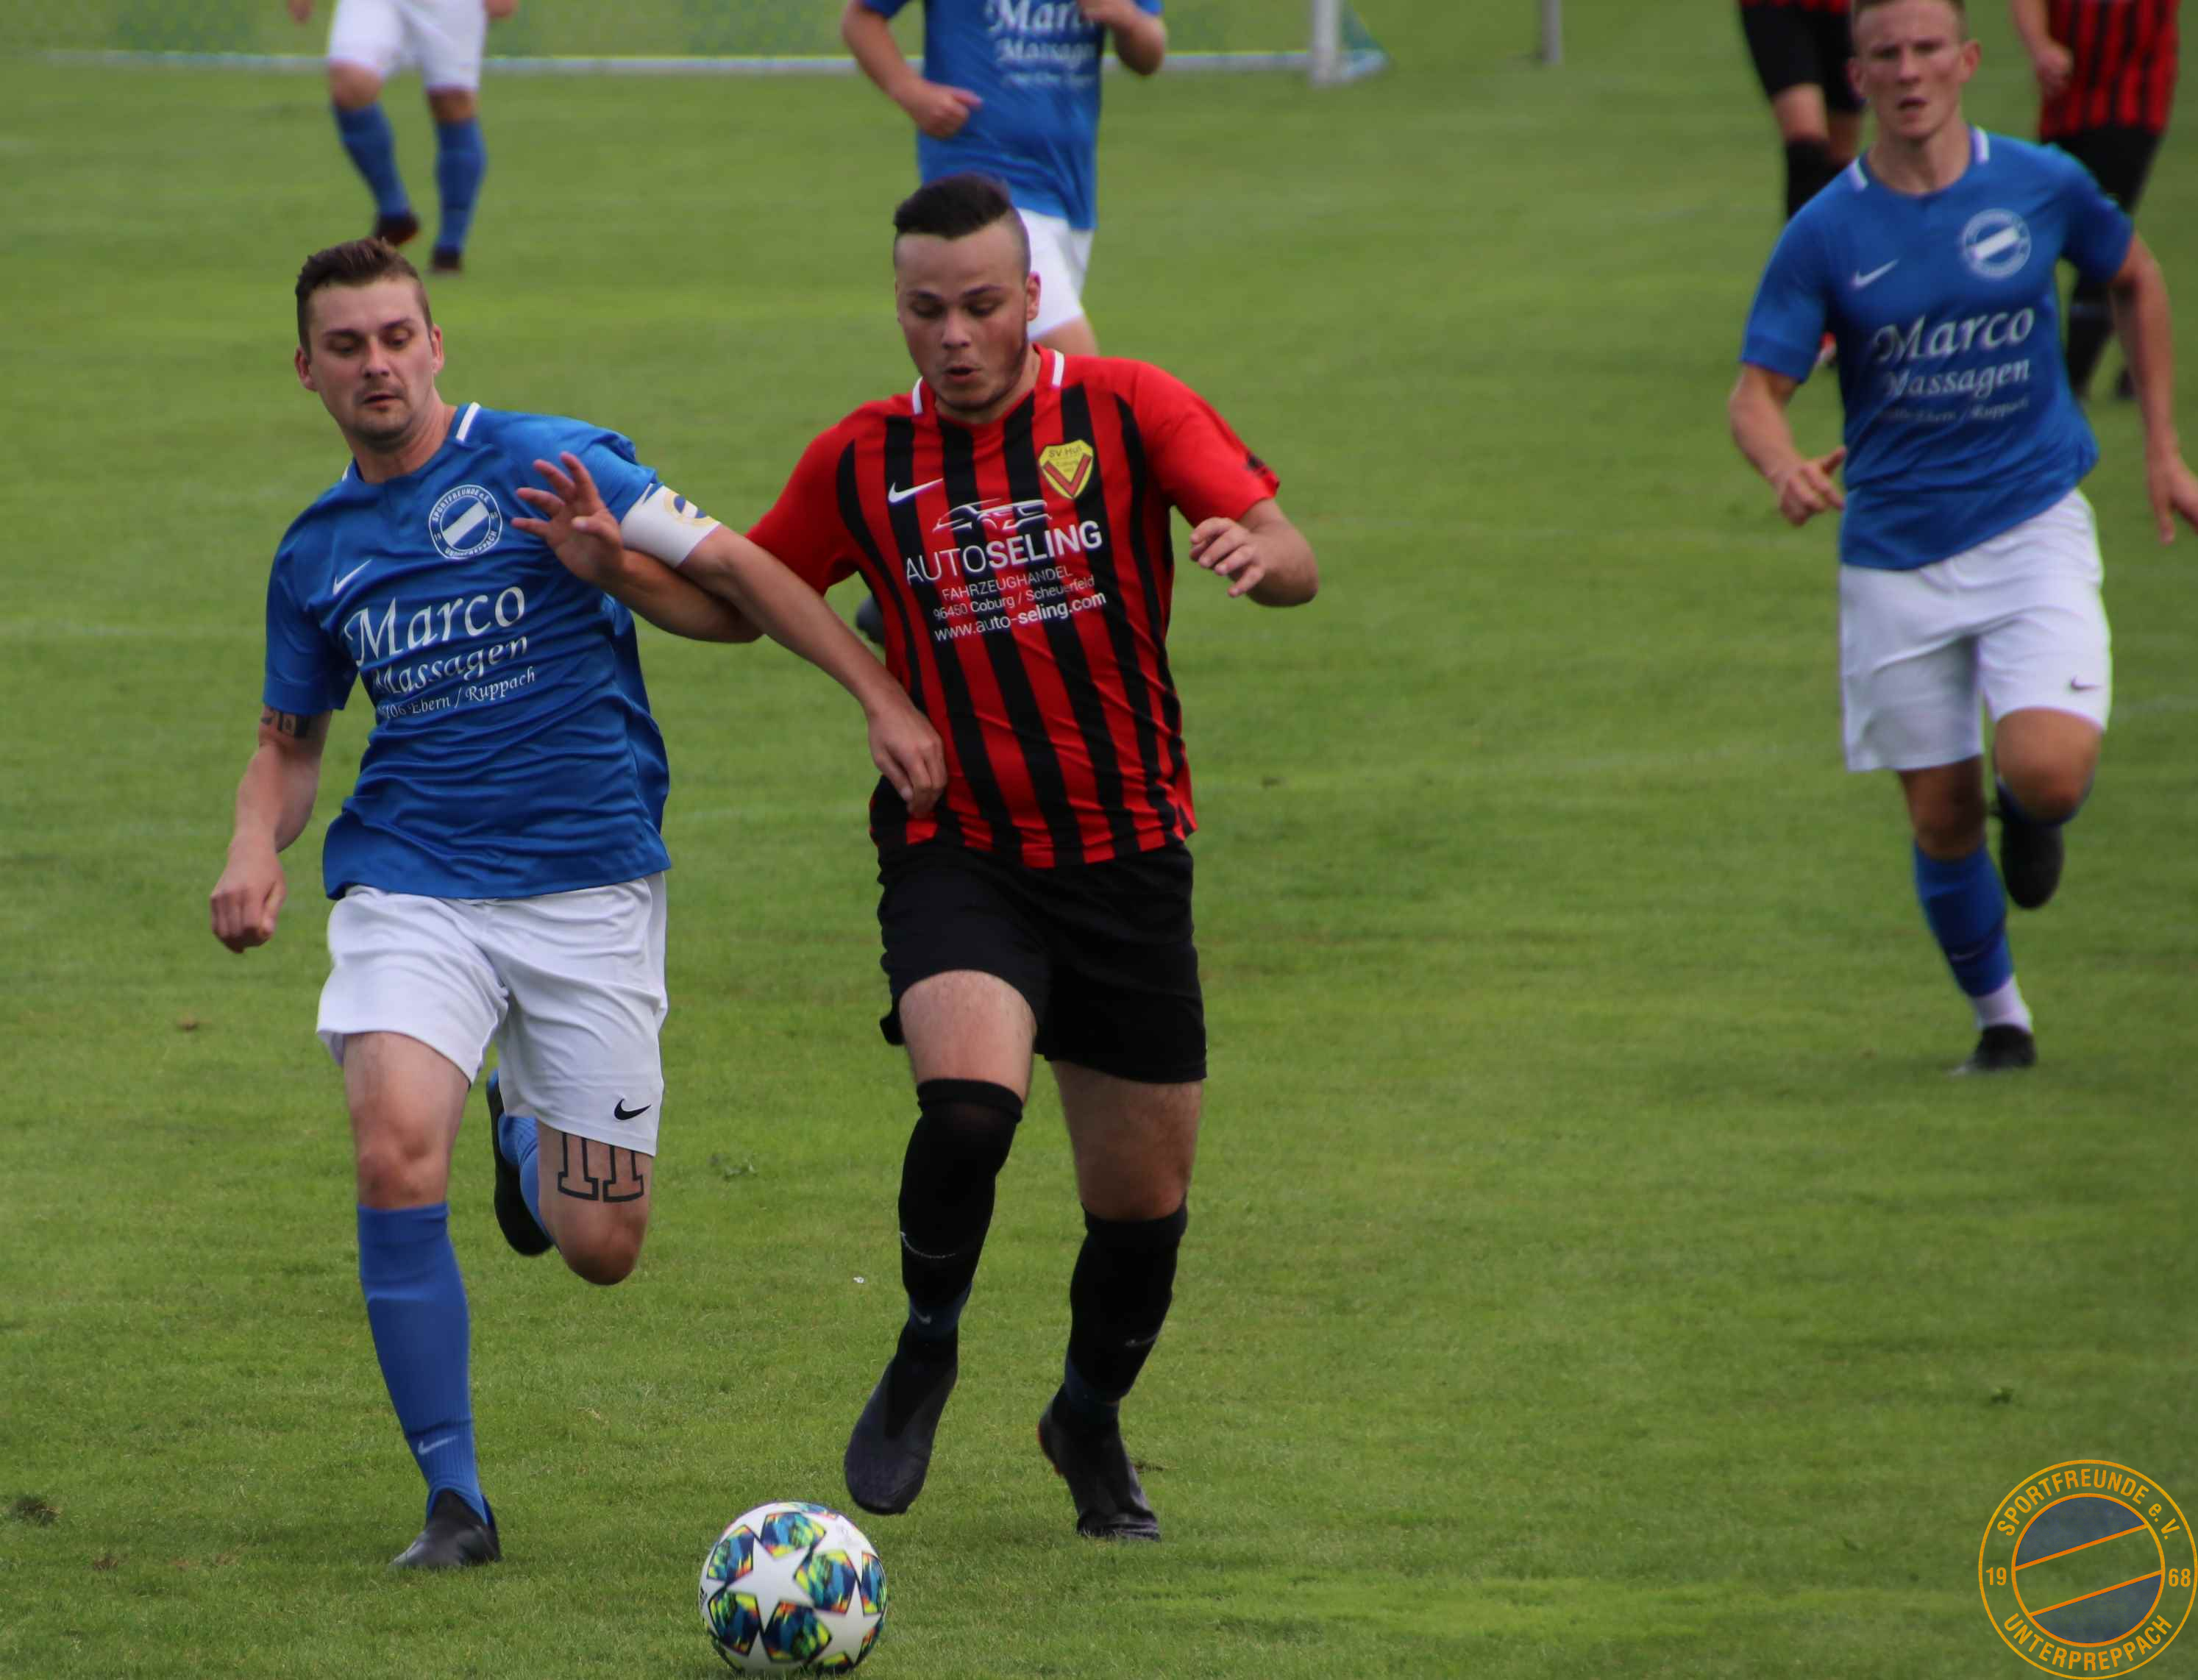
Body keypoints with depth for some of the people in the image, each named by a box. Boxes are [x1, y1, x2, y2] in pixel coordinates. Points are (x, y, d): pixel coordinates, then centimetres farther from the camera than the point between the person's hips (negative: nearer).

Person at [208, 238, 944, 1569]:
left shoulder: (545, 464, -3)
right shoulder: (317, 555, 11)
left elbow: (742, 585, -3)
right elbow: (292, 736, 24)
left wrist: (883, 698, -11)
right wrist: (257, 849, 4)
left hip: (592, 883, -2)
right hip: (409, 890, 2)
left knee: (602, 1247, -2)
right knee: (398, 1153, -25)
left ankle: (531, 1146, 38)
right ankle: (455, 1499, -14)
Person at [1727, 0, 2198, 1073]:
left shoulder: (2040, 187, -3)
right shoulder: (1825, 235, -6)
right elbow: (1756, 392, -8)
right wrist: (1784, 467, -31)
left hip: (2033, 529, -1)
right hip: (1895, 556, 1)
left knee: (2048, 772, -21)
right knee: (1943, 819, 3)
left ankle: (2035, 814, 17)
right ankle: (1999, 1020, 27)